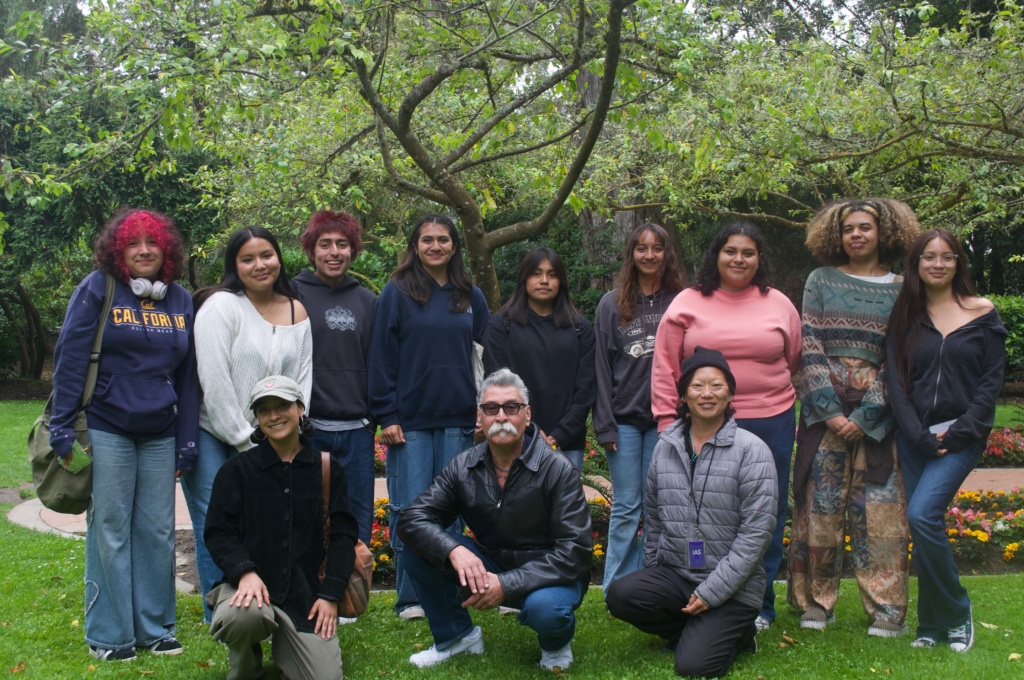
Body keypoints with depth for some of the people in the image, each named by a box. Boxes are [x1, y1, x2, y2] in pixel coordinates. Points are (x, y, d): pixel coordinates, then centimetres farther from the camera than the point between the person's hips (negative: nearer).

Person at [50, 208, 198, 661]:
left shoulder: (181, 301, 9)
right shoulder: (97, 290, -2)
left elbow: (187, 376, 10)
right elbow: (70, 359, -5)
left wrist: (187, 443, 7)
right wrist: (63, 428, -10)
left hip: (160, 434, 4)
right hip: (107, 430, -4)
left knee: (158, 532, 7)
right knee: (111, 530, 2)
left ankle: (155, 627, 20)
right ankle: (109, 635, 13)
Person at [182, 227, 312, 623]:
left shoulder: (297, 312, 6)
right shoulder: (221, 306, -10)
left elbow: (303, 379, 7)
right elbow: (214, 383, -14)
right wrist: (245, 442, -11)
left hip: (268, 441, 4)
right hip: (212, 436, -4)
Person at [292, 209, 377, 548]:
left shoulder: (367, 301, 12)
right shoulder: (295, 295, 0)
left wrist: (376, 416, 9)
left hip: (357, 430, 4)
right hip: (308, 428, -3)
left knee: (359, 522, 8)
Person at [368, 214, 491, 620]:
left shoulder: (471, 297, 11)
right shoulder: (397, 293, 1)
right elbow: (382, 358, -1)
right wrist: (386, 416, -7)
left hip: (458, 421, 3)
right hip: (409, 420, -3)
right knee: (409, 509, 0)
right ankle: (410, 598, 10)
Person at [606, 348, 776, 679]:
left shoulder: (752, 451, -7)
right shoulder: (665, 446, 7)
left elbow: (756, 532, -12)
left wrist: (712, 591, -15)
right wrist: (651, 576, 13)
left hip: (732, 587, -4)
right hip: (673, 574, 5)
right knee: (621, 595, -24)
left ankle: (735, 631, 13)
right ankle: (700, 632, 2)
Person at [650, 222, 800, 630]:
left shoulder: (779, 305, 10)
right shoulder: (688, 303, 4)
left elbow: (795, 365, 16)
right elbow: (665, 368, 4)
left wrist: (793, 419, 12)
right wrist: (667, 421, -1)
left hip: (770, 425, 2)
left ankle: (759, 606, 20)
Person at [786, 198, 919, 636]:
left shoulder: (900, 289, 7)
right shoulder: (821, 280, 8)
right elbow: (809, 346, 0)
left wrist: (865, 415, -9)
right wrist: (830, 410, -9)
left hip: (876, 410, 0)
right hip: (824, 406, 0)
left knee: (879, 508, -2)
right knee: (819, 504, 1)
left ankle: (886, 609, 6)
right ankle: (816, 602, 12)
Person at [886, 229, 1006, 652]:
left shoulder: (982, 314, 2)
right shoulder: (904, 316, 7)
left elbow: (992, 380, -1)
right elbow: (894, 381, 3)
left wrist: (959, 433, -10)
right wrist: (920, 437, -8)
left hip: (961, 436, -3)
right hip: (915, 438, 3)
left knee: (922, 514, -19)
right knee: (924, 526, 3)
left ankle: (956, 614, -1)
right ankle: (932, 626, 17)